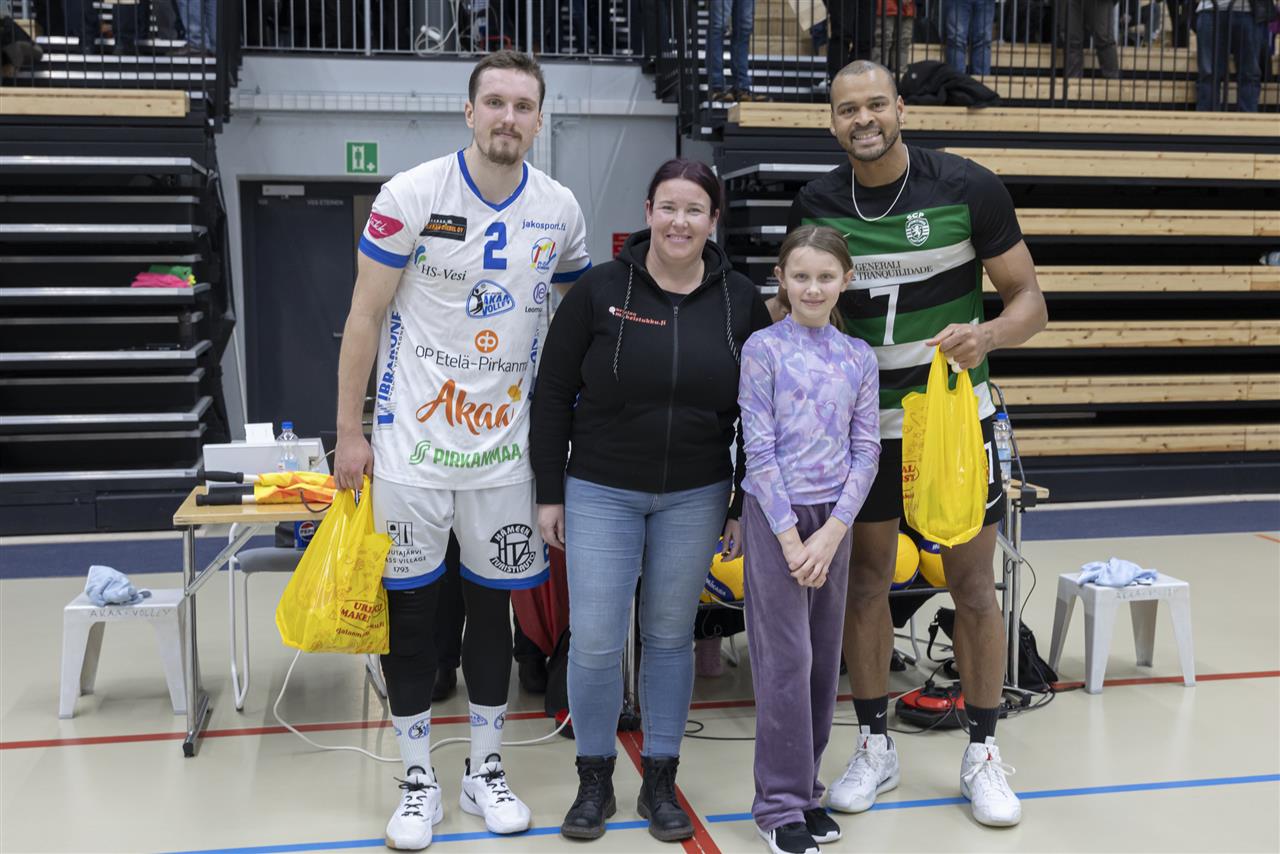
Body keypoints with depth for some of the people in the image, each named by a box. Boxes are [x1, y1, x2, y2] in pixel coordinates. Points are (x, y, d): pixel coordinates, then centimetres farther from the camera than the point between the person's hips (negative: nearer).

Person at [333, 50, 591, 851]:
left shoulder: (560, 209, 0)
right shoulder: (412, 195, -10)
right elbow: (366, 316, -5)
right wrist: (349, 432, -6)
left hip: (504, 442, 3)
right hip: (412, 440, -2)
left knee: (493, 605, 12)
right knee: (408, 606, 5)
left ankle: (487, 771, 28)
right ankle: (419, 780, 23)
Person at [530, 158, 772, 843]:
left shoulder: (741, 302, 0)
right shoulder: (600, 290, -5)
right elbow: (553, 394, -1)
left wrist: (745, 506, 4)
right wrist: (550, 493, -2)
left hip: (695, 497, 1)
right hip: (600, 492, -1)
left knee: (669, 636, 11)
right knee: (594, 640, -1)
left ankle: (660, 782, 25)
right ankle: (594, 781, 20)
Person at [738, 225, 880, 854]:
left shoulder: (859, 357, 7)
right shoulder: (763, 348, -5)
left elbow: (866, 450, 3)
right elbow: (759, 448, -9)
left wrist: (832, 532, -7)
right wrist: (790, 537, -12)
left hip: (834, 518, 4)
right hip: (774, 515, -4)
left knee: (824, 658, 9)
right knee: (786, 661, -3)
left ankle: (806, 787, 23)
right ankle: (780, 803, 9)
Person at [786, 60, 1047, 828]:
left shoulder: (968, 188, -10)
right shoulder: (814, 206, -2)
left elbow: (1030, 301, -7)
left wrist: (986, 335, -27)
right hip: (861, 420, 2)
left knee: (972, 585, 5)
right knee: (865, 583, 8)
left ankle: (984, 753, 22)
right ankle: (875, 747, 25)